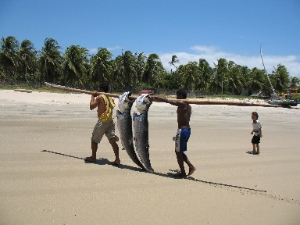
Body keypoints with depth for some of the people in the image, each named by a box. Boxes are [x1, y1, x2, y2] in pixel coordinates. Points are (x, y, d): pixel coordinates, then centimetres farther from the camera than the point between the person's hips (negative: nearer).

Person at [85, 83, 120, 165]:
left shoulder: (99, 97, -9)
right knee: (113, 140, 0)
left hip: (102, 122, -6)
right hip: (110, 121, 6)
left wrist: (93, 96, 4)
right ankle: (117, 159, -7)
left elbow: (91, 107, -8)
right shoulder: (110, 98, 10)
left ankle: (93, 157, 25)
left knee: (94, 139, 13)